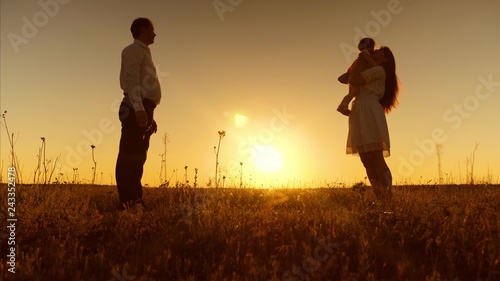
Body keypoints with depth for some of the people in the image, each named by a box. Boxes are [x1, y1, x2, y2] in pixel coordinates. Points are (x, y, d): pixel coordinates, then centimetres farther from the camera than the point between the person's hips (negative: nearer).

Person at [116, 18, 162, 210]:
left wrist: (150, 115, 22)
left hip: (144, 109, 10)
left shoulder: (144, 53, 28)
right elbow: (132, 80, -14)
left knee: (138, 156, 8)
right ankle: (126, 201, -12)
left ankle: (135, 198, 13)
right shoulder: (133, 50, 0)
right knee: (129, 155, -11)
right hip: (136, 109, -10)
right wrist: (139, 108, -26)